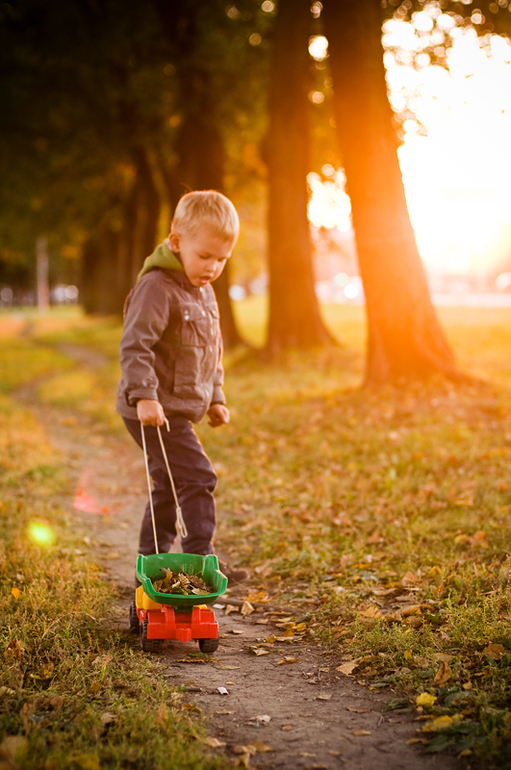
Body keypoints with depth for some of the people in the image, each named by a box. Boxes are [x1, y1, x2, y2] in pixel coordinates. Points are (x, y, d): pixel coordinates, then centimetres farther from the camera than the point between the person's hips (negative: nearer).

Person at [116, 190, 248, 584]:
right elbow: (135, 345, -25)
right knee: (197, 477, -13)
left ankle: (151, 560, 27)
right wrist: (144, 395, -33)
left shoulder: (203, 291, 14)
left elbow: (211, 351, 24)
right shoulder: (157, 287, -17)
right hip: (155, 410, -10)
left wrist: (215, 397, 23)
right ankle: (201, 559, -6)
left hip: (181, 408, 10)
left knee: (169, 485, 16)